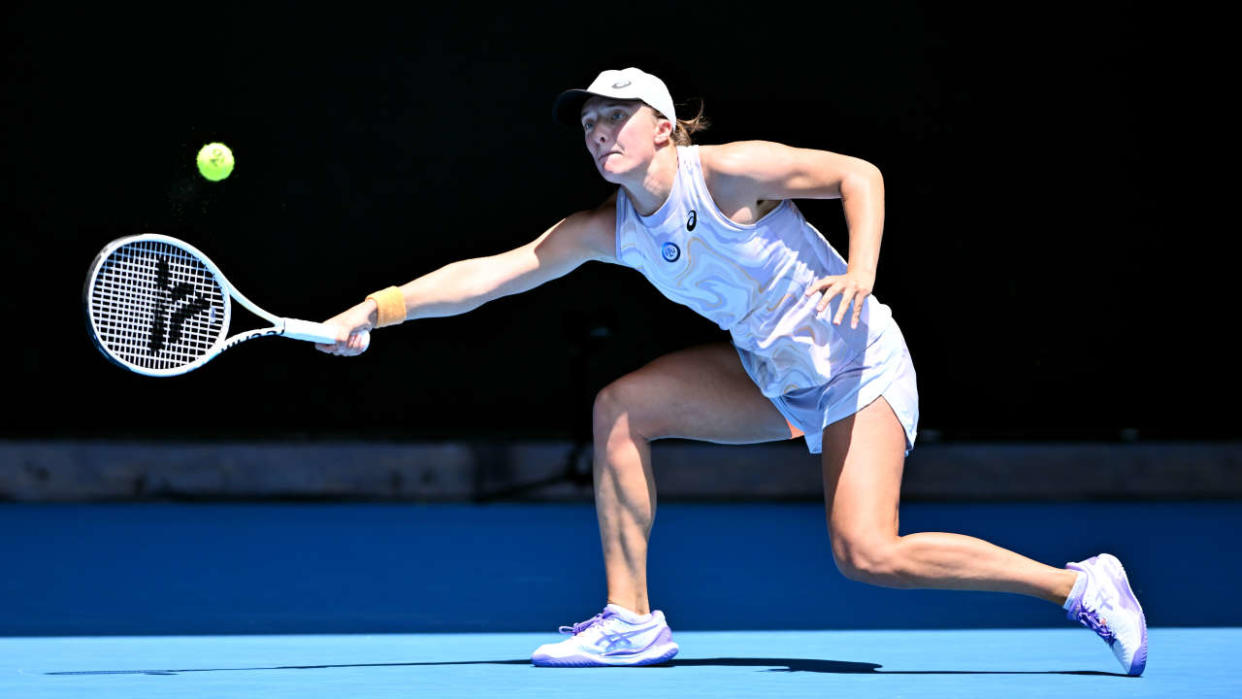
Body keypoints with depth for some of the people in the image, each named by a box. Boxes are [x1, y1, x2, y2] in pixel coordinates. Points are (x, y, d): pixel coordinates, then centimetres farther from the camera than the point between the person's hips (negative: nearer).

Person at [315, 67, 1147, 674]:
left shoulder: (725, 173, -19)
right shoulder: (607, 231, -1)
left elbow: (859, 174, -13)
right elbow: (493, 272, -4)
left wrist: (861, 270, -28)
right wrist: (380, 307, -12)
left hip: (854, 361, -7)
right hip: (769, 372, 7)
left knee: (868, 555, -22)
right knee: (622, 409, -4)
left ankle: (1081, 584, -12)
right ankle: (631, 622, 1)